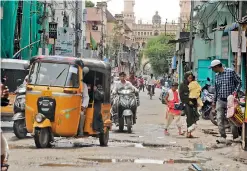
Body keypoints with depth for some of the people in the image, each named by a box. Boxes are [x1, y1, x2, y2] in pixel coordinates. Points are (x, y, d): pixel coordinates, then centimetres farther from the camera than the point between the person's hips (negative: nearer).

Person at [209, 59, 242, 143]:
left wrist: (235, 91, -16)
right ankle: (223, 137, -1)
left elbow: (239, 82, -2)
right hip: (220, 101, 5)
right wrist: (214, 101, 20)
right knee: (220, 119, -4)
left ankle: (236, 137, 11)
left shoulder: (231, 72, -6)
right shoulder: (216, 76, 11)